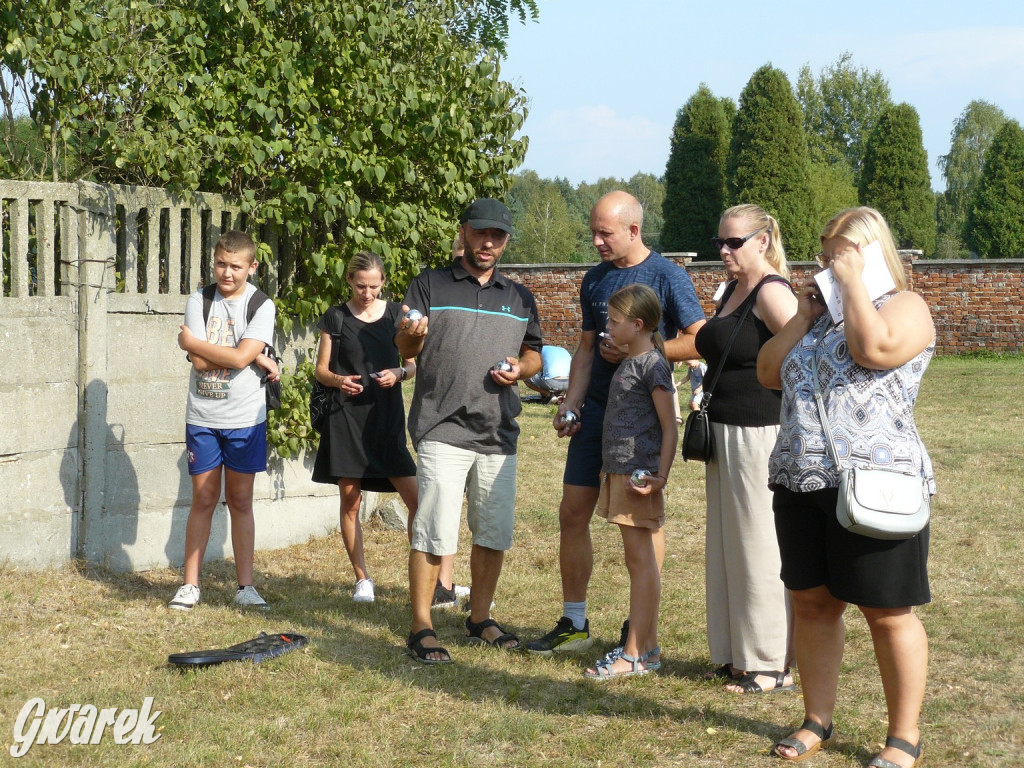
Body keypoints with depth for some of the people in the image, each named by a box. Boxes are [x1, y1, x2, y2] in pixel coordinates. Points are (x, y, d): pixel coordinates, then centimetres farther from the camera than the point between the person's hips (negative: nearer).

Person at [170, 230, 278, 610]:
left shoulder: (261, 306, -3)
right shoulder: (199, 301, 2)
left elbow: (240, 357, -18)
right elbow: (200, 362, -10)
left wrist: (191, 340, -9)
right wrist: (255, 357, -11)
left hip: (245, 418, -1)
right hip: (202, 418, 1)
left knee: (241, 501, 5)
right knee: (203, 500, 6)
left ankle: (245, 586, 13)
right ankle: (190, 585, 14)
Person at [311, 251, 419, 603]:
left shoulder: (397, 314, 8)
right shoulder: (336, 318, 6)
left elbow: (414, 364, 11)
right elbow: (321, 369, 9)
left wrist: (399, 373, -11)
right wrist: (338, 380, -13)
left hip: (388, 416, 0)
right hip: (346, 416, 0)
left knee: (416, 497, -10)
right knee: (350, 500, 2)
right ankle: (362, 578, 15)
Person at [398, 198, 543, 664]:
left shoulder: (519, 298, 17)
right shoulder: (430, 285, 4)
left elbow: (534, 353, 21)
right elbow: (405, 349, -2)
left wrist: (520, 368, -2)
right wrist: (410, 336, -26)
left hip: (499, 433, 5)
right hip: (443, 430, -5)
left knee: (495, 534, 10)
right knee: (434, 534, -8)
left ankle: (480, 620, 25)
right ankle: (421, 630, -1)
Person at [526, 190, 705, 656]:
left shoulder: (667, 276, -8)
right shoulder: (595, 280, 10)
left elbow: (700, 342, -10)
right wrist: (570, 405, 3)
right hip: (597, 410, 6)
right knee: (573, 513, 4)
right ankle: (573, 624, 14)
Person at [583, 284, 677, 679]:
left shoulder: (652, 364, -12)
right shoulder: (628, 362, 16)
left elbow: (669, 427, -15)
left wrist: (660, 477, -20)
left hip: (639, 475, -10)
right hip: (619, 470, 10)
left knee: (640, 559, -6)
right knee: (638, 561, 12)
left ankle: (636, 655, -4)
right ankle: (647, 647, 18)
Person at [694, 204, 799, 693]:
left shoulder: (772, 293, -14)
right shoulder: (733, 290, 15)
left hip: (762, 435, -10)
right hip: (726, 434, 10)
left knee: (760, 548, -4)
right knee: (728, 545, 14)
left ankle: (774, 666, 5)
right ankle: (736, 654, 24)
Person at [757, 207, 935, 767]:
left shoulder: (905, 306, -2)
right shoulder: (821, 314, 19)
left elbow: (875, 348, -23)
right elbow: (769, 373, 13)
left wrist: (852, 282, -12)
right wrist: (803, 316, 4)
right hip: (802, 484, 7)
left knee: (887, 614, -1)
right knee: (812, 602, 11)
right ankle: (817, 721, 23)